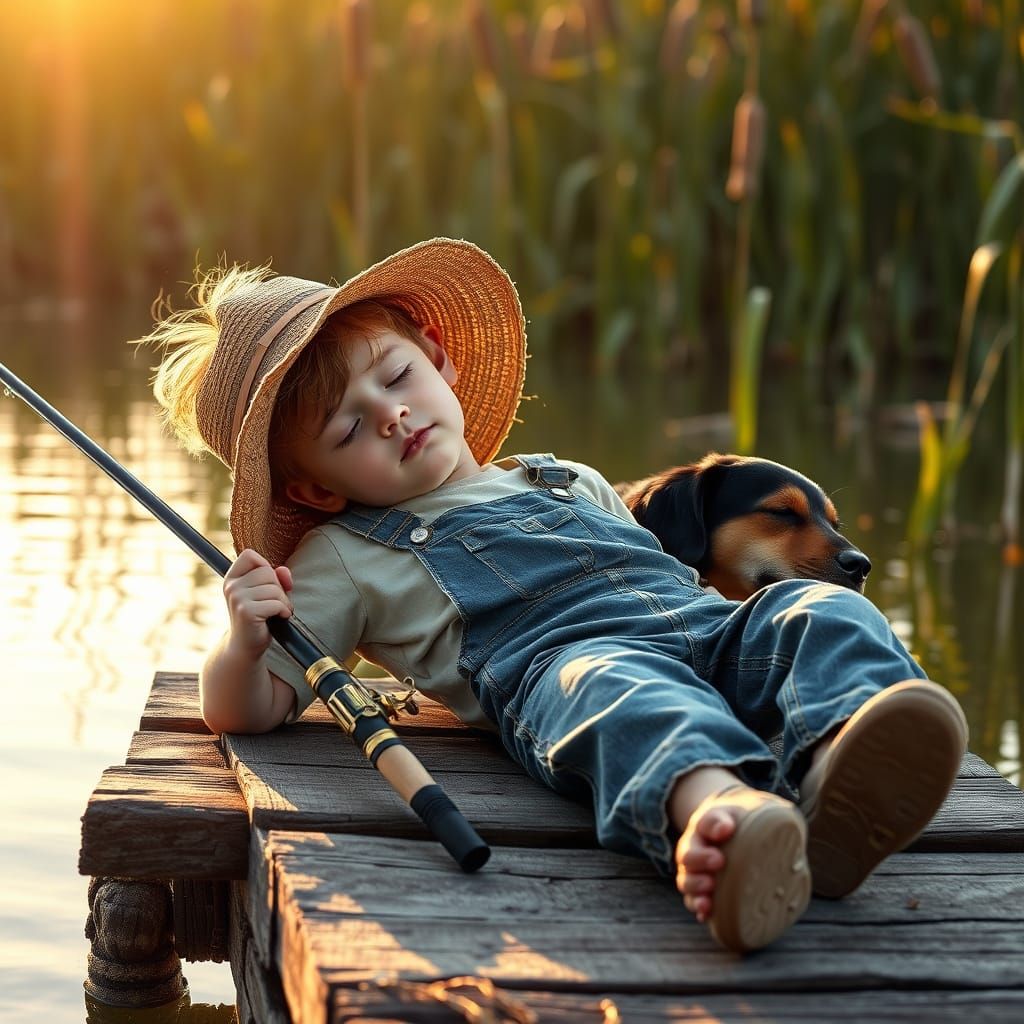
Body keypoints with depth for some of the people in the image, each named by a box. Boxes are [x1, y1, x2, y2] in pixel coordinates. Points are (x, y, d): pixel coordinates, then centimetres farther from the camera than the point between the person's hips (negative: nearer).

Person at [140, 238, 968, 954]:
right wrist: (245, 640, -11)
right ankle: (720, 808, -73)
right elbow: (243, 711, 13)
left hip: (711, 631, 6)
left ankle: (833, 767, -57)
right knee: (614, 688, -39)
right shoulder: (345, 556, 19)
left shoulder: (570, 483, 35)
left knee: (819, 612, -23)